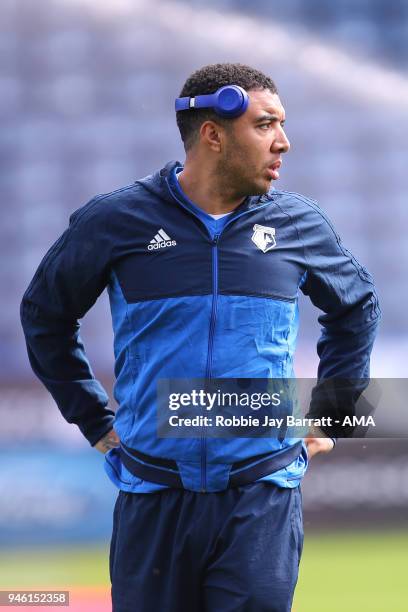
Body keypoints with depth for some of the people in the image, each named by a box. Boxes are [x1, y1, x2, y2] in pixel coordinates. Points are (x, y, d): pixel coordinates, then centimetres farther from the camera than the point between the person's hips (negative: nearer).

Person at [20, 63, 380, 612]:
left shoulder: (299, 225, 5)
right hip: (154, 499, 0)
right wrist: (95, 422, 11)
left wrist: (327, 421, 17)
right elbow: (44, 314, 14)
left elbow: (357, 310, 23)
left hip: (262, 499, 0)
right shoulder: (116, 221, 0)